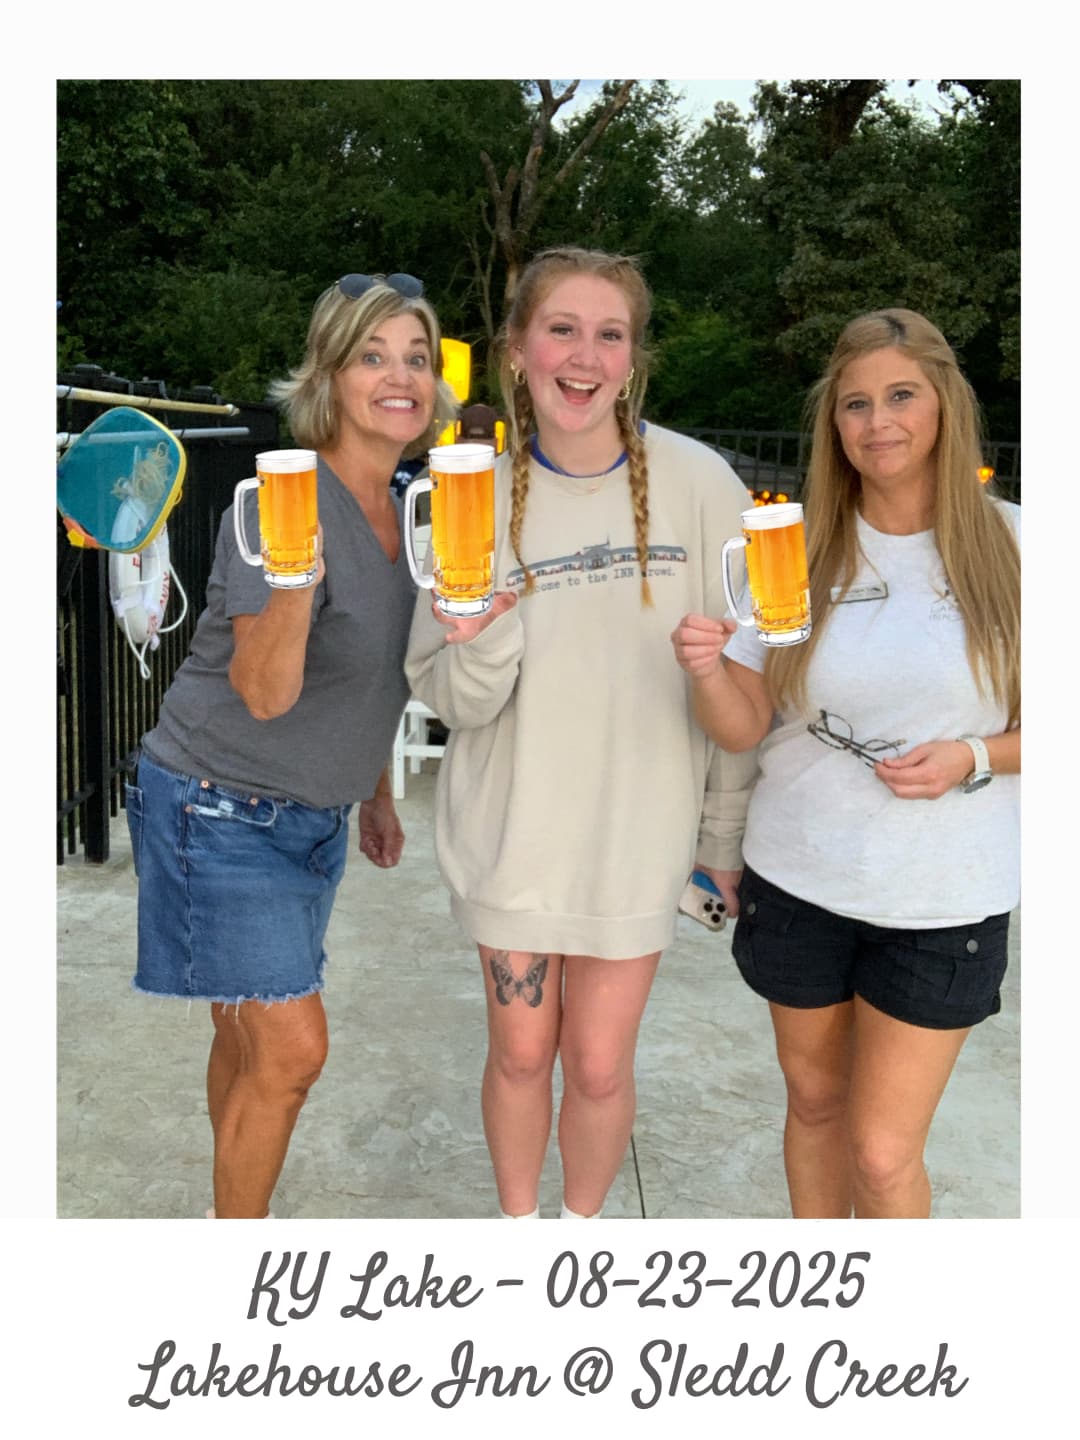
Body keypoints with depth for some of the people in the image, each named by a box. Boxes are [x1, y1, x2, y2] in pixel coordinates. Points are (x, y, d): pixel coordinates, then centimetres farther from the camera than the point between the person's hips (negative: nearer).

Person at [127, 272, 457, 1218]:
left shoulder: (404, 508, 3)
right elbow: (263, 692, -29)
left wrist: (376, 792, 20)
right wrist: (296, 575, -46)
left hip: (314, 815, 7)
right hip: (221, 809, -7)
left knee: (254, 1039, 15)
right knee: (291, 1047, -9)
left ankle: (233, 1223, 33)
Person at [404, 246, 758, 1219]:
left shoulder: (698, 484, -11)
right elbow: (452, 700, -5)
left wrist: (729, 837, -2)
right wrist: (477, 642, -27)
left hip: (636, 829, -1)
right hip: (511, 826, 1)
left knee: (599, 1066, 9)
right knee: (520, 1053, 15)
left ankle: (583, 1223, 40)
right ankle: (517, 1220, 44)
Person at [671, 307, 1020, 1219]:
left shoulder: (1011, 547, -7)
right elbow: (743, 727, -4)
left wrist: (976, 758, -18)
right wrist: (707, 670, -24)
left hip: (943, 899, -2)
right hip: (799, 879, 2)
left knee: (883, 1153, 2)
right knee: (814, 1103, 20)